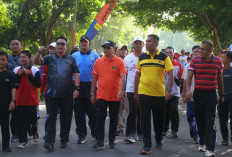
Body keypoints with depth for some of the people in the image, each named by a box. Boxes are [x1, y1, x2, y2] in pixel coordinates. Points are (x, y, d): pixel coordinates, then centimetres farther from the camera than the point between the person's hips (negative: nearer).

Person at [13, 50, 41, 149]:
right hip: (20, 99, 2)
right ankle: (23, 141, 5)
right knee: (21, 121, 0)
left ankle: (34, 132, 39)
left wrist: (29, 75, -16)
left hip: (32, 99, -2)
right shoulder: (16, 70, 7)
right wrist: (18, 75, -9)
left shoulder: (35, 70, -4)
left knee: (32, 119, 8)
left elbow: (38, 84, -11)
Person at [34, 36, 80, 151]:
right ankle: (49, 141, -7)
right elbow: (36, 62, -1)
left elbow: (76, 75, 5)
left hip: (67, 95, 1)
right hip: (52, 94, -1)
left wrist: (76, 88, -7)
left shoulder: (71, 59, 10)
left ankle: (64, 140, 18)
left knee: (66, 118, 7)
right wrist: (39, 52, -19)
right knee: (51, 117, -6)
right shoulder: (50, 58, 11)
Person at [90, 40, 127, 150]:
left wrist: (121, 90, -23)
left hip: (115, 96, -1)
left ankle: (112, 141, 21)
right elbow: (94, 78, 10)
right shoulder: (98, 61, 5)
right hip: (101, 95, 1)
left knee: (114, 119, 9)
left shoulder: (119, 62, -2)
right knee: (100, 118, -6)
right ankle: (100, 142, -4)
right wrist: (92, 93, 8)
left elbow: (123, 77, -10)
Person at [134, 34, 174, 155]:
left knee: (159, 119, 11)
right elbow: (137, 74, 13)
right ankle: (147, 145, -2)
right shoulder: (142, 57, 7)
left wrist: (169, 90, -15)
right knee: (145, 120, -4)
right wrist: (135, 91, 12)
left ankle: (158, 140, 31)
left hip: (159, 94, -1)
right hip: (144, 93, 1)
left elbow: (170, 74, -5)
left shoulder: (164, 57, 0)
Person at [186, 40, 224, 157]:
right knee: (200, 120, 10)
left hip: (211, 94, -1)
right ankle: (202, 142, 30)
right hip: (198, 93, 1)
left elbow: (220, 79, 12)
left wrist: (221, 95, 17)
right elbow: (189, 76, -5)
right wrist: (188, 90, -20)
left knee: (210, 122, -8)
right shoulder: (195, 60, 0)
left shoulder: (218, 61, 2)